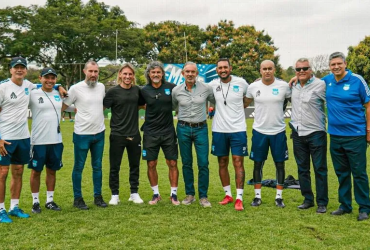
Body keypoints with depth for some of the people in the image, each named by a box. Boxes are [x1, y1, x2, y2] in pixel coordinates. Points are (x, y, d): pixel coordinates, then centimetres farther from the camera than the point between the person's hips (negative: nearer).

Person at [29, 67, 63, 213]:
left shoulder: (59, 94, 8)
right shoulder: (33, 94, -6)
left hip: (56, 140, 4)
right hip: (38, 141, -4)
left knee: (52, 171, 13)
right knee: (36, 171, 6)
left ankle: (50, 200, 25)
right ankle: (35, 201, 19)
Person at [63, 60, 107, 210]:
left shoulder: (101, 87, 5)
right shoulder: (76, 88, -10)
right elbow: (62, 107, -5)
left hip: (99, 134, 5)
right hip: (82, 135, -5)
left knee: (97, 166, 12)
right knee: (79, 167, 5)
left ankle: (98, 197, 23)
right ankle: (77, 198, 17)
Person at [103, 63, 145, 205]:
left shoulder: (137, 90, 5)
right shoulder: (113, 91, -6)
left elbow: (142, 104, 22)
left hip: (134, 134, 4)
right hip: (117, 135, -3)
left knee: (135, 165, 12)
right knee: (114, 167, 5)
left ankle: (134, 193, 25)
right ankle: (114, 195, 18)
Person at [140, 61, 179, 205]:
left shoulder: (171, 87, -4)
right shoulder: (144, 90, -2)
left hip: (168, 132, 0)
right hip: (150, 133, 1)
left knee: (172, 163, 2)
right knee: (151, 165, 5)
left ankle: (174, 194, 15)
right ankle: (156, 194, 21)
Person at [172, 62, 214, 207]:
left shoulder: (206, 89, -3)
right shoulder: (176, 91, 0)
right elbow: (172, 107, 17)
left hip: (201, 128, -1)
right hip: (183, 129, 1)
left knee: (203, 163, -3)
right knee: (186, 163, 8)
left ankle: (203, 196, 9)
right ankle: (190, 194, 20)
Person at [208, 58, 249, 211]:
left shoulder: (241, 82, -4)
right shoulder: (212, 85, 0)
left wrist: (240, 107, 6)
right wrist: (215, 108, 8)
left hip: (238, 129, -3)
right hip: (219, 130, 3)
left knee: (238, 163, -4)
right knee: (222, 163, 10)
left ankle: (239, 198, 1)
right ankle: (228, 194, 25)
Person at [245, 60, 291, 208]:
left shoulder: (284, 86, -5)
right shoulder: (253, 87, -1)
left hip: (278, 132, 0)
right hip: (259, 131, 1)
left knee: (280, 164, 6)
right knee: (258, 164, 7)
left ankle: (279, 197, 19)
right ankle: (257, 196, 19)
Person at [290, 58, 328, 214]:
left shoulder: (320, 85, -10)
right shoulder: (293, 86, 9)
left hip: (316, 133, -6)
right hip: (298, 133, 6)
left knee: (320, 169, 2)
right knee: (302, 169, 12)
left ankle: (322, 202, 11)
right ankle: (308, 199, 23)